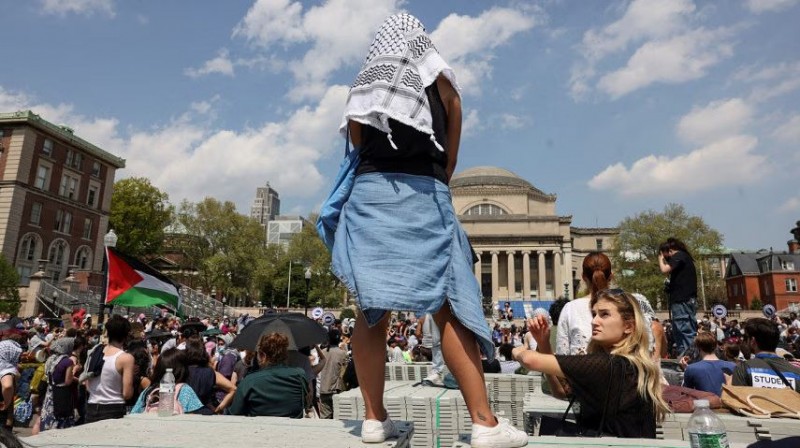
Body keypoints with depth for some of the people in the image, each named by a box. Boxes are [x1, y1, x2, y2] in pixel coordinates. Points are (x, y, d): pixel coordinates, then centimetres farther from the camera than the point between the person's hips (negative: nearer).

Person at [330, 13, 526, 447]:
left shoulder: (362, 85, 17)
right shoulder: (441, 82, 13)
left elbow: (358, 147, 14)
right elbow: (450, 159, 13)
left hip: (369, 193, 3)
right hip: (424, 195, -2)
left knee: (372, 308, 3)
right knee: (450, 308, -4)